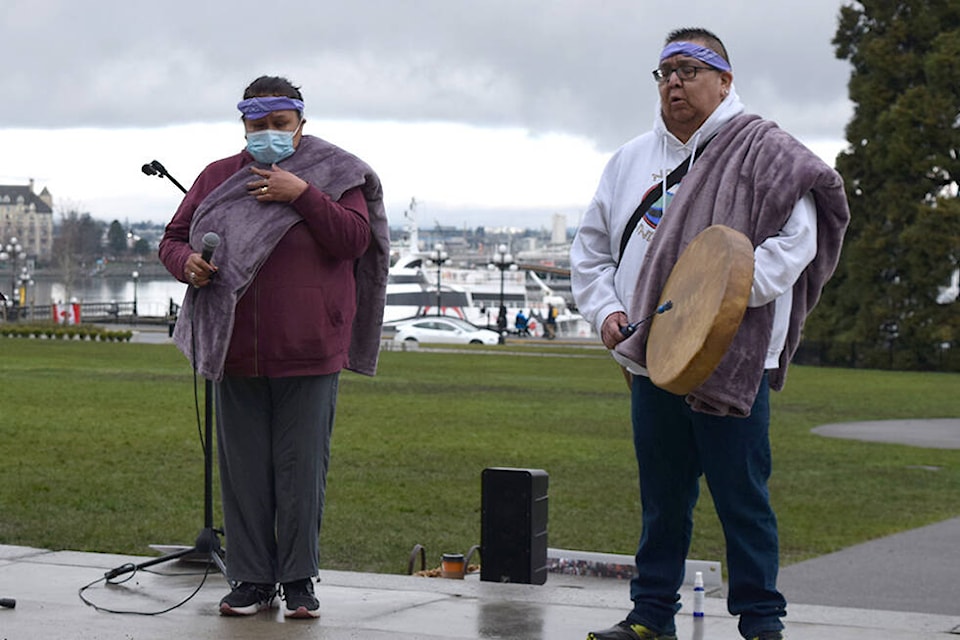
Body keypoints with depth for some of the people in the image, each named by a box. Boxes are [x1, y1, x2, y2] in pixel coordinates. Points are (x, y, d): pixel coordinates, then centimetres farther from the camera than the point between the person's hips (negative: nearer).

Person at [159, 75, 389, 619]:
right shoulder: (216, 178, 13)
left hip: (308, 355, -3)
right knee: (243, 469, 6)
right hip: (235, 354, 3)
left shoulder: (333, 176, 4)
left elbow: (355, 238, -10)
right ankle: (252, 579, 13)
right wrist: (189, 263, -8)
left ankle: (299, 580, 9)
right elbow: (172, 240, 15)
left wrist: (303, 195, -16)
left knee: (303, 468, 0)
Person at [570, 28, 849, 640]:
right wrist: (605, 309, 5)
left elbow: (795, 240, -10)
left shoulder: (763, 151, -2)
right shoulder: (631, 160, 15)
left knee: (742, 498, -2)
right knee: (662, 498, 12)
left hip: (734, 361, -5)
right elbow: (592, 247, 22)